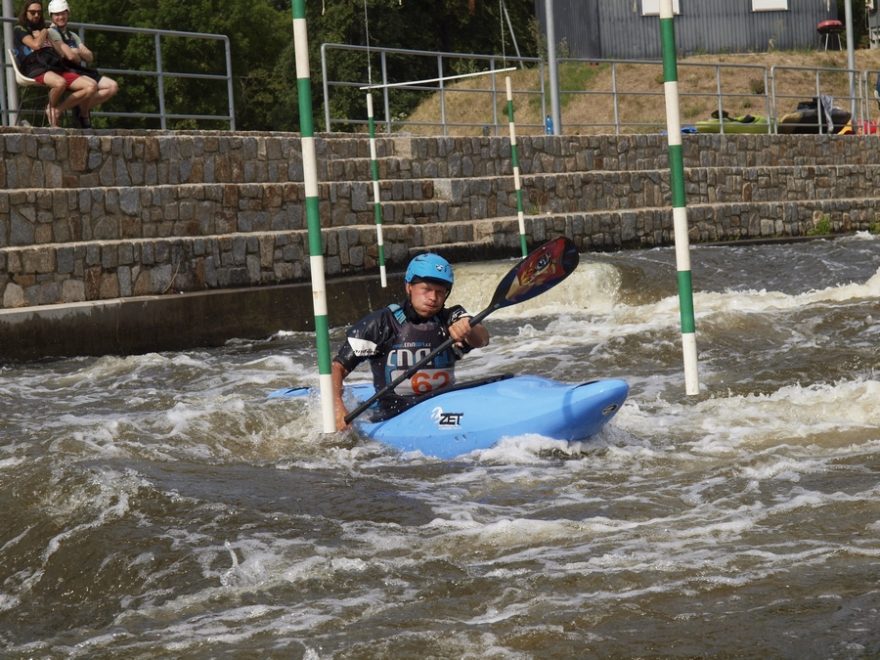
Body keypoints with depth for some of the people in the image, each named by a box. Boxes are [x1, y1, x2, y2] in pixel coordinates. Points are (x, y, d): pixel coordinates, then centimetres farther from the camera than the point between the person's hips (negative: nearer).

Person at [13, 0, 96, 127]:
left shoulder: (47, 31, 33)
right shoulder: (20, 30, 14)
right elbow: (36, 45, -4)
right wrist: (44, 33, 11)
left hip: (57, 68, 7)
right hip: (37, 69, -7)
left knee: (92, 86, -15)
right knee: (60, 83, -42)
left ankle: (57, 110, -13)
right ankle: (52, 107, -10)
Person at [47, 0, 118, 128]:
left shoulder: (73, 36, 27)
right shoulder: (51, 32, 0)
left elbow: (90, 57, 14)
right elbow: (70, 56, -13)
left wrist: (79, 52, -5)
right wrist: (79, 59, 8)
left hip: (81, 71, 9)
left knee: (112, 86, -5)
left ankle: (83, 108, -2)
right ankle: (83, 113, -10)